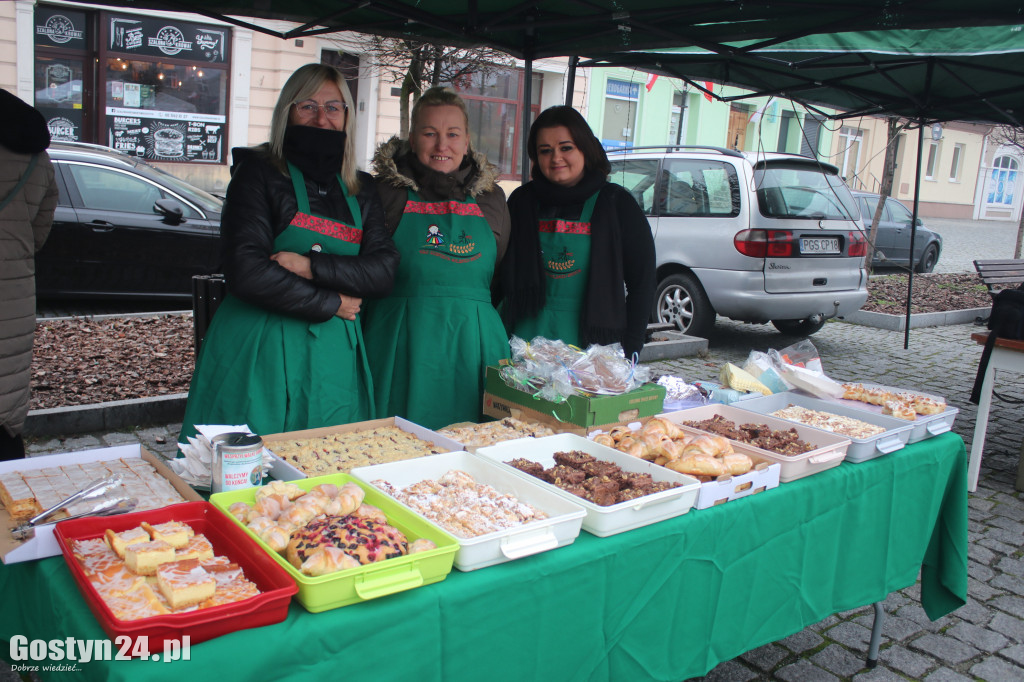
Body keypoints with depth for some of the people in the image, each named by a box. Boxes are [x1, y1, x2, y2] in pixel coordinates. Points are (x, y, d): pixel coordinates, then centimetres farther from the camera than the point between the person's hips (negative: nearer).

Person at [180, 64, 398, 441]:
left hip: (333, 357, 4)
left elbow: (384, 270, 0)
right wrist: (330, 304, -7)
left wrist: (312, 266, -14)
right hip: (260, 354, -4)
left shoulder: (361, 190, 12)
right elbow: (247, 272, -13)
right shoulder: (259, 172, -2)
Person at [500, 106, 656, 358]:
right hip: (527, 336, 2)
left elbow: (642, 283, 1)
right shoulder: (522, 200, 9)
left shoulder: (616, 203, 2)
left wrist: (628, 352, -5)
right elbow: (502, 276, 13)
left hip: (592, 344, -2)